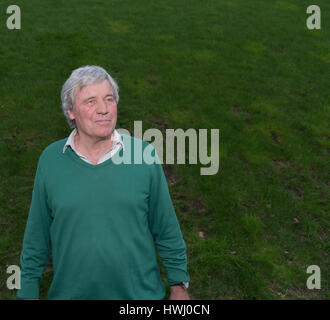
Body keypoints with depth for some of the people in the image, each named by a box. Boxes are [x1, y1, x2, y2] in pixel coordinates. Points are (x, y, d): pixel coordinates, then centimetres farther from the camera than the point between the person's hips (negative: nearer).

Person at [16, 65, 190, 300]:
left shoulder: (144, 155, -10)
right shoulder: (50, 160, -7)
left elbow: (166, 229, -3)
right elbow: (37, 236, 2)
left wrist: (179, 285, 1)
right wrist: (28, 291, 5)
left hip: (141, 292, 0)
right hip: (70, 291, 1)